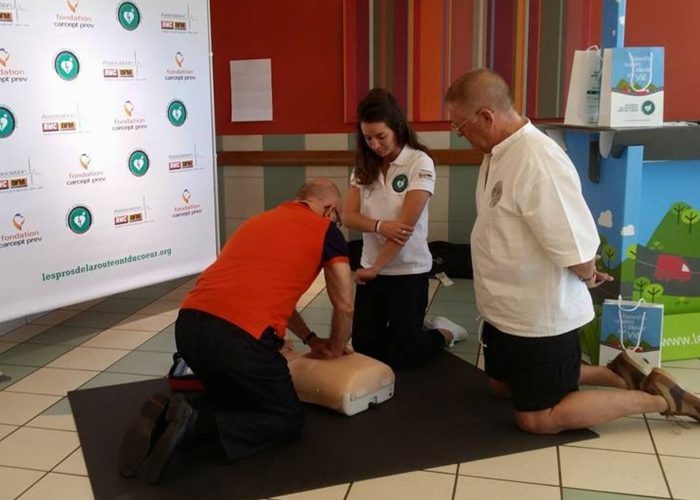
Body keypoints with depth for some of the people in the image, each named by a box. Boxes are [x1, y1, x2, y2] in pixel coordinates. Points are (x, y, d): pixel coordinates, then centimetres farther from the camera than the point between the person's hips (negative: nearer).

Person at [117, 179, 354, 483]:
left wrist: (310, 339, 45)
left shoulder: (259, 220, 29)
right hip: (240, 337, -7)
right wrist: (335, 348, 32)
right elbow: (345, 306, 13)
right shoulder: (326, 230, 10)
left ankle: (164, 417, 4)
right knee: (289, 420, 13)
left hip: (188, 325, 7)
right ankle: (192, 424, -8)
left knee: (233, 397, 31)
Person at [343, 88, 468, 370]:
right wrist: (380, 226, -23)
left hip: (408, 271, -5)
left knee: (399, 357, 2)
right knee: (364, 348, 11)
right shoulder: (364, 165, 3)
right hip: (370, 268, 5)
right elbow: (348, 216, -3)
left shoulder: (420, 162, -14)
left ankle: (443, 332, 30)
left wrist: (375, 268, -20)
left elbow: (406, 223, -19)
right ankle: (417, 327, 35)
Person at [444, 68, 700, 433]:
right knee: (502, 386, 25)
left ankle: (659, 398, 12)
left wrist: (586, 277, -7)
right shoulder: (498, 152, 1)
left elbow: (578, 248, -30)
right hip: (507, 309, 10)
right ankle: (616, 374, 28)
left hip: (540, 316, -10)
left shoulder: (537, 161, -30)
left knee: (536, 419, 2)